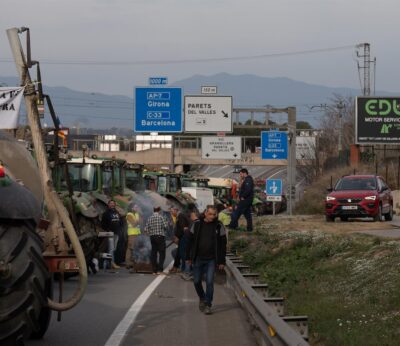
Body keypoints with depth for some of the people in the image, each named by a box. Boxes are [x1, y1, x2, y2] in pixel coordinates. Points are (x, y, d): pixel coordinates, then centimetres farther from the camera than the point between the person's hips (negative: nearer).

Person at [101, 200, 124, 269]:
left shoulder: (117, 213, 16)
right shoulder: (106, 213, -1)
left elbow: (121, 222, 21)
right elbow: (103, 224, -5)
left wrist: (120, 230, 8)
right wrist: (107, 230, -13)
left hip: (116, 233, 6)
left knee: (114, 248, 8)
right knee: (111, 248, -12)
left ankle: (112, 262, 12)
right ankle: (112, 263, -18)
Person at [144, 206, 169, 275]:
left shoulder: (150, 218, 6)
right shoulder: (160, 217, -7)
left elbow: (146, 229, 3)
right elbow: (165, 226, -13)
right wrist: (166, 223, 9)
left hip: (152, 237, 5)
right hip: (160, 236, -4)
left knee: (153, 254, 8)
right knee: (161, 253, 0)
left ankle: (154, 270, 7)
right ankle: (159, 270, -9)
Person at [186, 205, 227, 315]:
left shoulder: (219, 226, -3)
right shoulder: (197, 224, -1)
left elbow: (223, 244, 0)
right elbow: (190, 241, 5)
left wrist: (221, 261, -3)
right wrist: (188, 257, 4)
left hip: (211, 259, -2)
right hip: (198, 258, 2)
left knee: (209, 282, -7)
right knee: (197, 281, 9)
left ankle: (208, 305, 3)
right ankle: (202, 298, 34)